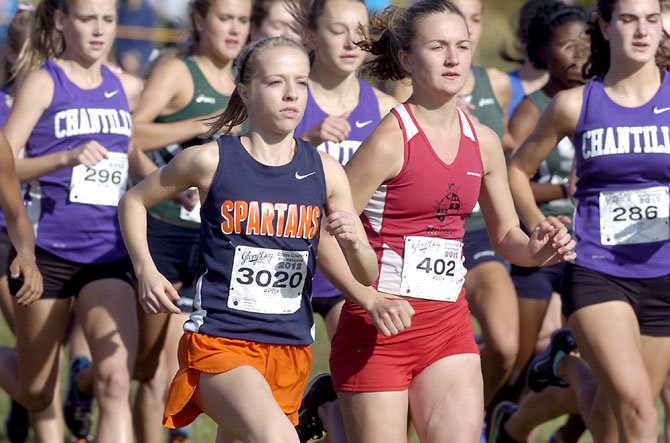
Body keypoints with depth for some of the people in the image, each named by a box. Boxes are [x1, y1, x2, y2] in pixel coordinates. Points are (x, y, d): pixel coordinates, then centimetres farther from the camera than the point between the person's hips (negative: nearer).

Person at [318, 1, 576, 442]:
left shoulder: (484, 142, 6)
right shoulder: (390, 141, -12)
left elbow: (507, 235, 18)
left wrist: (536, 251, -4)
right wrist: (372, 302, -25)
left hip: (449, 324, 5)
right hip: (382, 324, -5)